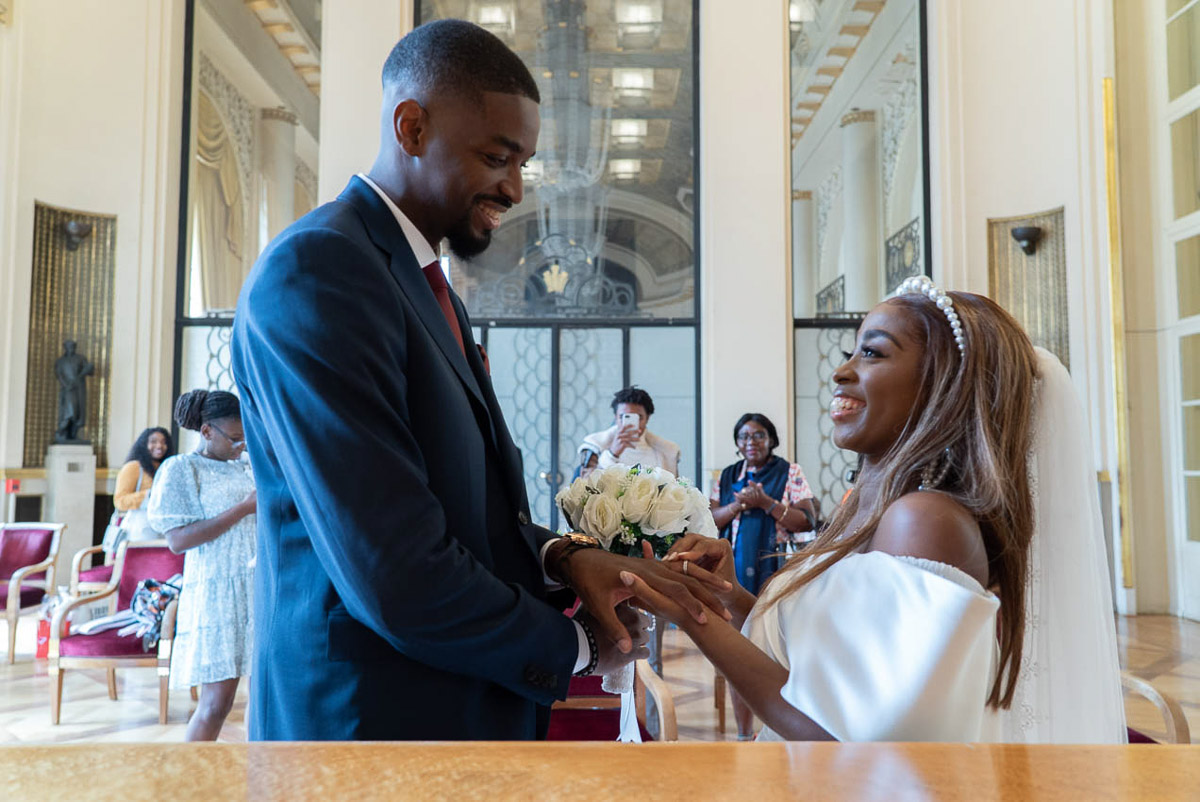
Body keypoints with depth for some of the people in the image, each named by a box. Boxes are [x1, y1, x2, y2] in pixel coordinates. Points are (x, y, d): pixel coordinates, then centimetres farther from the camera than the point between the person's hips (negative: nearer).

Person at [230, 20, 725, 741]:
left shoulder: (428, 285, 9)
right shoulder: (315, 271, -21)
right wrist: (578, 647, -12)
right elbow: (398, 581, -27)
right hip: (373, 714, -8)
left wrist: (563, 557, -8)